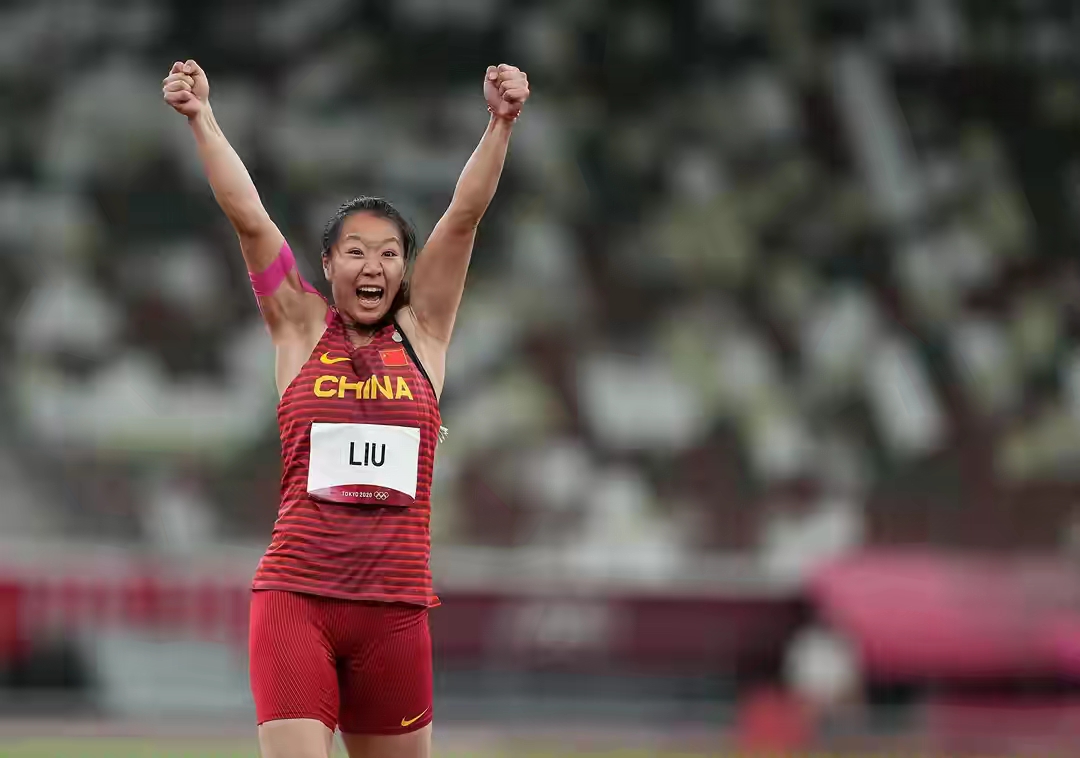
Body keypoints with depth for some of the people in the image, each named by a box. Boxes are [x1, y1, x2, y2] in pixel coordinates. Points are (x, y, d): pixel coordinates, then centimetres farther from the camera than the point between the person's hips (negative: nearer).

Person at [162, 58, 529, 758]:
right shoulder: (302, 330, 8)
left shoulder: (422, 333, 10)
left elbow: (465, 215, 0)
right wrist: (201, 119, -9)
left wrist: (501, 123, -10)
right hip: (296, 596, -2)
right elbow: (248, 218, -1)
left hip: (395, 606, 2)